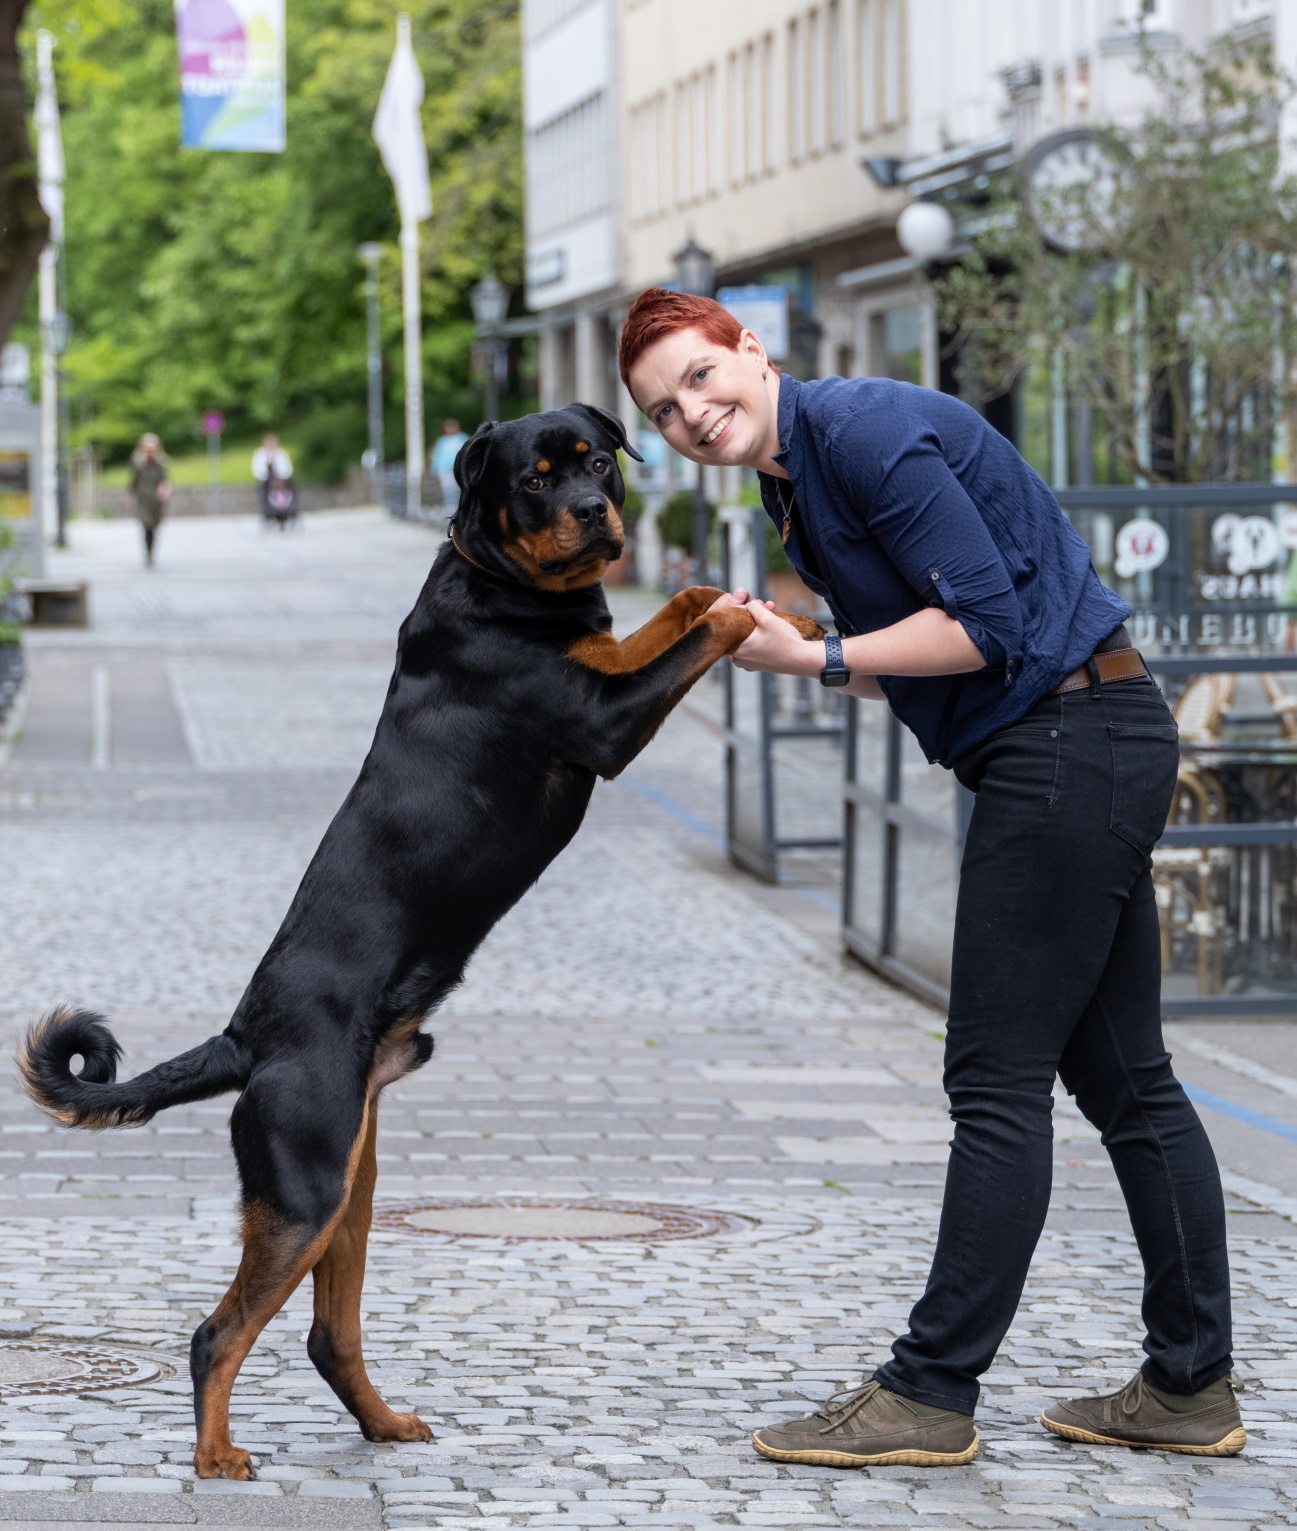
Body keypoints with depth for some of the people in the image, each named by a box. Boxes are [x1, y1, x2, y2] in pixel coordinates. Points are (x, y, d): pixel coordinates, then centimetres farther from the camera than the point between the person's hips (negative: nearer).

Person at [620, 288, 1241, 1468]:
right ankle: (1191, 1386, 17)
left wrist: (814, 658, -16)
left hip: (1069, 741, -10)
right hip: (1085, 750, 10)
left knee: (1000, 1080, -6)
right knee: (1121, 1075, 12)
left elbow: (986, 623, -19)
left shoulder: (866, 428, -15)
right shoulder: (796, 482, 15)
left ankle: (931, 1395, -2)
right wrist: (778, 651, 8)